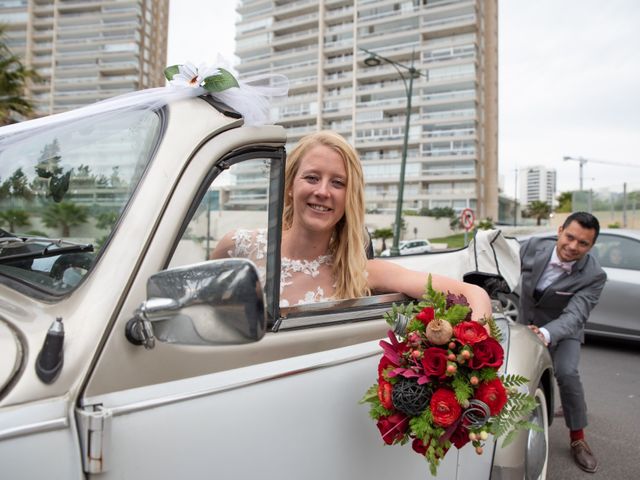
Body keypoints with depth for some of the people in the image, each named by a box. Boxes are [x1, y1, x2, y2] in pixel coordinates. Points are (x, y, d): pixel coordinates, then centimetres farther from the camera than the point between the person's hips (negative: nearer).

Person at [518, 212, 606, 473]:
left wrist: (546, 334, -50)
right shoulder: (533, 246, -18)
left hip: (562, 328, -3)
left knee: (567, 373, -23)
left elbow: (574, 316, -34)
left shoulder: (593, 275, -25)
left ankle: (578, 439, 0)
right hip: (524, 323, 3)